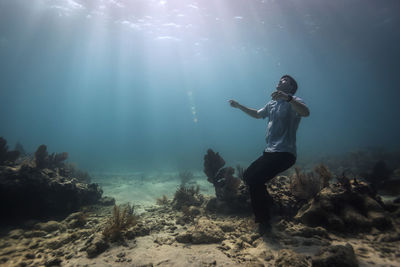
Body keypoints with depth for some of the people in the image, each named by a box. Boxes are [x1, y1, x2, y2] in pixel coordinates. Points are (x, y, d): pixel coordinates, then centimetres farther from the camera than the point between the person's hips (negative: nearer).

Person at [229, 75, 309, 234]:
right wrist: (238, 106, 29)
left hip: (285, 153, -9)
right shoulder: (272, 104, 19)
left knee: (255, 180, -18)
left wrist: (288, 97, -42)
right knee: (247, 176, 13)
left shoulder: (293, 101, -5)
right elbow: (257, 114, 34)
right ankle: (268, 203, 31)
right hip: (270, 151, 9)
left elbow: (306, 112, -27)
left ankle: (263, 221, 0)